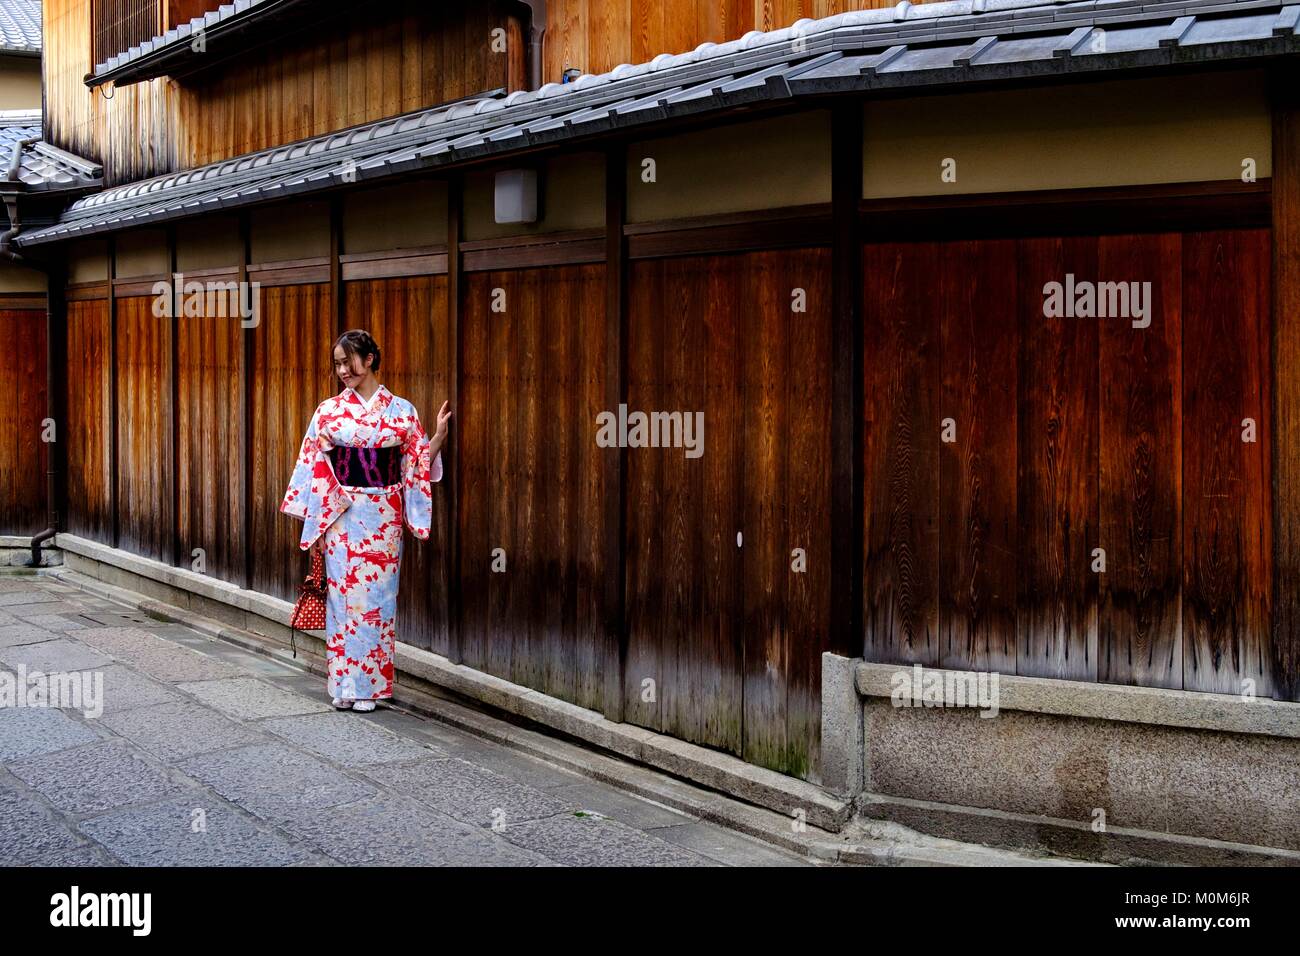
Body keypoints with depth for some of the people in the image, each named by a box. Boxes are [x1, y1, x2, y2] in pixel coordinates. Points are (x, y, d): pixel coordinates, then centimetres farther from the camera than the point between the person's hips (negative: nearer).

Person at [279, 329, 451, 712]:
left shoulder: (400, 410, 2)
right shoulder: (329, 411, 2)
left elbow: (418, 464, 4)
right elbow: (314, 467, 3)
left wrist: (438, 436, -14)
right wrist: (315, 524, 1)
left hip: (384, 517, 0)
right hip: (341, 515, 0)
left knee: (378, 595, 3)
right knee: (344, 593, 1)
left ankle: (373, 683, 13)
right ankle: (344, 685, 11)